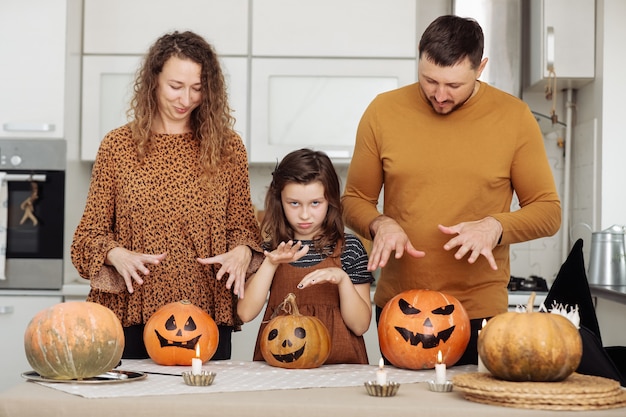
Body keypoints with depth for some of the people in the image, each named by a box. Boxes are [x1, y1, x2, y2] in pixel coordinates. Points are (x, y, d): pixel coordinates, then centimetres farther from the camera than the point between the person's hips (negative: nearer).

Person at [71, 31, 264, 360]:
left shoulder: (227, 147, 6)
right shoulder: (117, 145, 4)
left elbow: (242, 225, 11)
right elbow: (91, 231, 6)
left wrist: (242, 251, -11)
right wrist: (116, 254, -14)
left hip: (208, 312, 1)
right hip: (132, 312, -1)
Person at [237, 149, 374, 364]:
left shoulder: (350, 247, 4)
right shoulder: (270, 248, 8)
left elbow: (360, 325, 1)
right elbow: (246, 313, -3)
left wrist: (342, 279, -12)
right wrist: (270, 263, -11)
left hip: (338, 363, 1)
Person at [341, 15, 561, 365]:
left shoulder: (514, 117, -2)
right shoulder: (383, 112, 0)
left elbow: (548, 211, 2)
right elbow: (355, 201, 9)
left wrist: (495, 226, -16)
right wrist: (380, 225, -12)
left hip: (480, 312, -1)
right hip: (397, 309, 1)